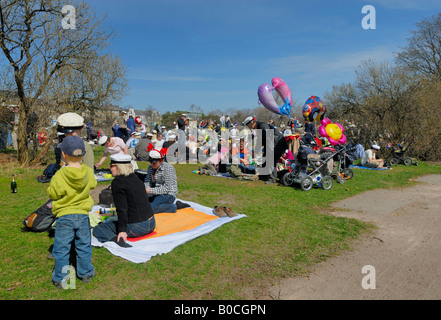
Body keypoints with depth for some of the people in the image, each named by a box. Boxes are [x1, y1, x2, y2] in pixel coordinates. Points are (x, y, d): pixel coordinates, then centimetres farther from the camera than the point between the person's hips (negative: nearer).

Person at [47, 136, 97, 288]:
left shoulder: (60, 175, -19)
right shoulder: (88, 172, -9)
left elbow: (52, 193, -8)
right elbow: (93, 185, 7)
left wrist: (52, 184, 10)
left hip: (64, 216, -3)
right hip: (83, 215, 3)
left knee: (61, 248, 12)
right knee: (83, 246, 17)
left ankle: (60, 278, 22)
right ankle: (85, 273, 30)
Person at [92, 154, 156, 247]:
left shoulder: (117, 182, -12)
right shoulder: (136, 178, 10)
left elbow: (122, 209, -17)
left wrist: (122, 230, -15)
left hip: (137, 227, -9)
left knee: (98, 229, 0)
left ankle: (117, 239, -22)